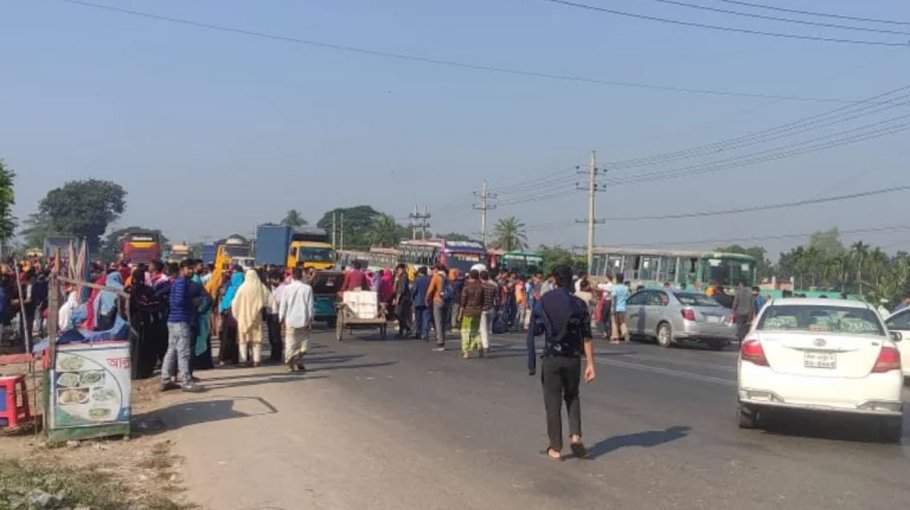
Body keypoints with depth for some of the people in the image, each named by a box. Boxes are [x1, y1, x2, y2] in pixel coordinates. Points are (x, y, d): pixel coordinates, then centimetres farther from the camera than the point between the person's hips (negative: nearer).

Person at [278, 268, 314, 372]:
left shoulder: (287, 288, -3)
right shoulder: (307, 288, -3)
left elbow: (283, 305, -1)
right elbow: (310, 306, -1)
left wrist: (281, 319, 8)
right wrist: (310, 319, 7)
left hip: (290, 320, 0)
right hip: (303, 320, 0)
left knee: (290, 343, 3)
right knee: (303, 343, 12)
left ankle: (291, 364, -4)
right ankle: (299, 361, -1)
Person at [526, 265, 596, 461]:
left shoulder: (543, 302, -3)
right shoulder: (579, 304, -2)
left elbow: (534, 332, -5)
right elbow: (586, 337, -5)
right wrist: (590, 364, -3)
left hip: (551, 359, -1)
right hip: (573, 359, 1)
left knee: (553, 403, 6)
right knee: (572, 397, 21)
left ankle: (555, 448, 8)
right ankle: (575, 435, 4)